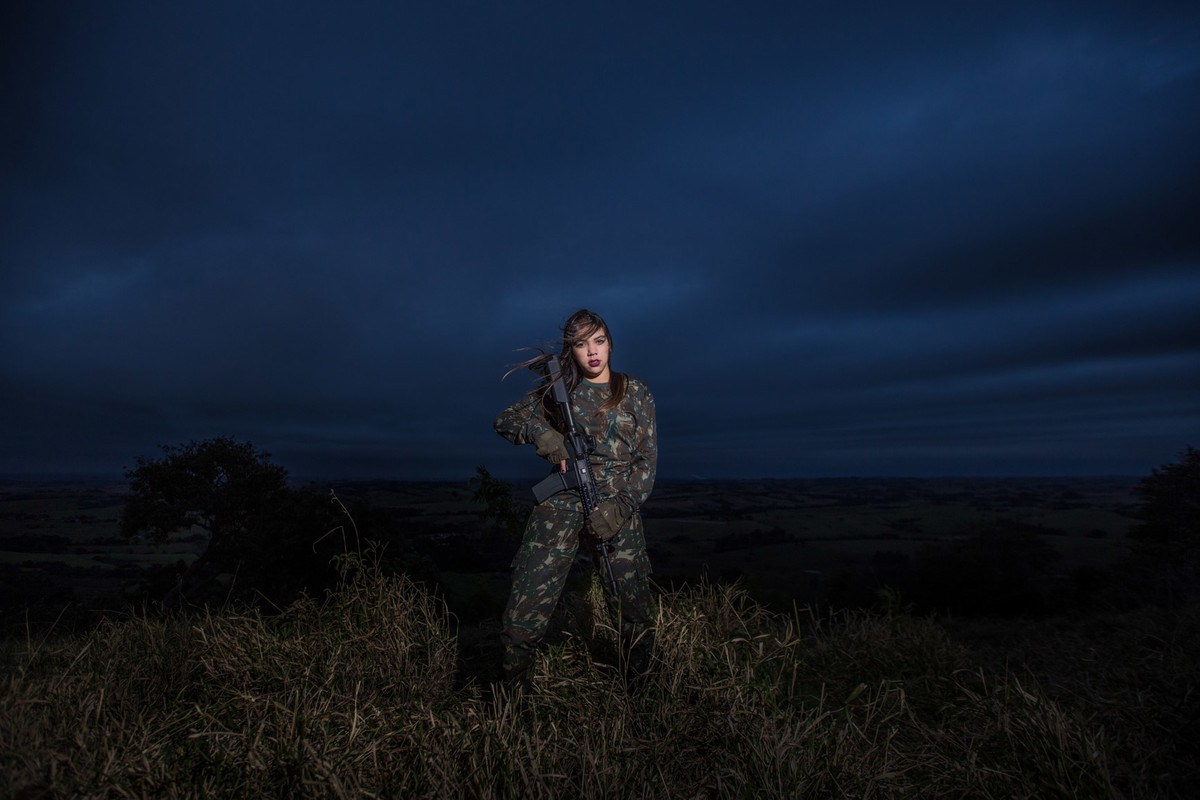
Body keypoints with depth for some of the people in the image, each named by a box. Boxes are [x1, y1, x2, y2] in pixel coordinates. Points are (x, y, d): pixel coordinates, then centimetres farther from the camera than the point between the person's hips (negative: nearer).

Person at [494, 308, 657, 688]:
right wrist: (540, 432, -12)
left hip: (619, 505, 1)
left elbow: (648, 458, 5)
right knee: (528, 604, -7)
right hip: (562, 503, 0)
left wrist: (620, 505, -9)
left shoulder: (635, 393, 9)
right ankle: (511, 688, 14)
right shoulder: (558, 389, 9)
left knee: (635, 608, 4)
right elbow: (505, 419, 10)